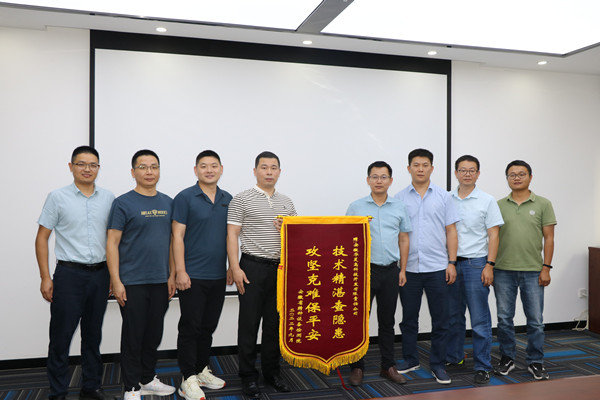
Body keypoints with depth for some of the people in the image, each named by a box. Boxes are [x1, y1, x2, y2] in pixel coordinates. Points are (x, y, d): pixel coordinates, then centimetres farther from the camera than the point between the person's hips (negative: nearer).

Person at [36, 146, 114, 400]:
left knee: (93, 335, 12)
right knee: (61, 336, 2)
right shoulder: (58, 197, -1)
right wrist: (45, 277, -5)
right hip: (69, 274, -3)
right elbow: (42, 238, 0)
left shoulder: (108, 198, 7)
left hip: (100, 274, 3)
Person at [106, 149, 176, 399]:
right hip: (132, 283, -5)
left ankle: (148, 379, 30)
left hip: (160, 282, 5)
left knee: (154, 334, 14)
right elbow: (112, 243, -8)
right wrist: (116, 281, -14)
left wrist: (172, 275, 6)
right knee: (133, 335, 4)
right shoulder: (123, 203, -6)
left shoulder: (167, 203, 9)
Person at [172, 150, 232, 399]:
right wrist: (180, 271, -14)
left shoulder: (228, 199, 9)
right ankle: (189, 379, 11)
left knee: (208, 327, 14)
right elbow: (177, 236, -9)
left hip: (218, 276, 5)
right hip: (192, 276, -5)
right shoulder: (185, 198, -6)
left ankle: (202, 370, 28)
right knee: (190, 327, 1)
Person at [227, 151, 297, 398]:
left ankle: (272, 372, 25)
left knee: (275, 322, 11)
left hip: (281, 268, 5)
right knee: (249, 323, 2)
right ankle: (248, 376, 15)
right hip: (253, 267, -4)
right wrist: (235, 268, -13)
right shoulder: (241, 200, -2)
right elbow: (232, 235, -6)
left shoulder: (287, 203, 13)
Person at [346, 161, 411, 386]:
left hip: (390, 271, 2)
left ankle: (388, 366, 23)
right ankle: (357, 367, 15)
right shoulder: (356, 207, 1)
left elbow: (403, 240, 12)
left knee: (387, 321, 12)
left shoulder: (399, 208, 8)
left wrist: (402, 270, 7)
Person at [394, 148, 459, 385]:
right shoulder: (399, 199, 5)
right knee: (409, 318, 11)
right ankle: (410, 360, 26)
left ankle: (438, 365, 18)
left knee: (440, 319, 5)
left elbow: (451, 231, 4)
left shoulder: (443, 197, 5)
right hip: (408, 268, 1)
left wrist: (452, 262, -3)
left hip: (437, 268, 0)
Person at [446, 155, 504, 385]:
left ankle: (483, 367, 8)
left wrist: (489, 265, -11)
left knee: (480, 319, -1)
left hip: (475, 264, -4)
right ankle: (453, 357, 29)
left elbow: (493, 235, -3)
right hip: (450, 263, 4)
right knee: (453, 316, 14)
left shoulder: (487, 201, -1)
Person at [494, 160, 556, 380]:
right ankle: (507, 358, 23)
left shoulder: (543, 204, 2)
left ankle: (535, 362, 19)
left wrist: (546, 267, -5)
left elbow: (549, 238, 1)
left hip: (533, 271, -1)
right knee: (504, 318, 9)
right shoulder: (499, 205, 5)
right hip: (503, 271, 1)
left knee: (535, 320, 5)